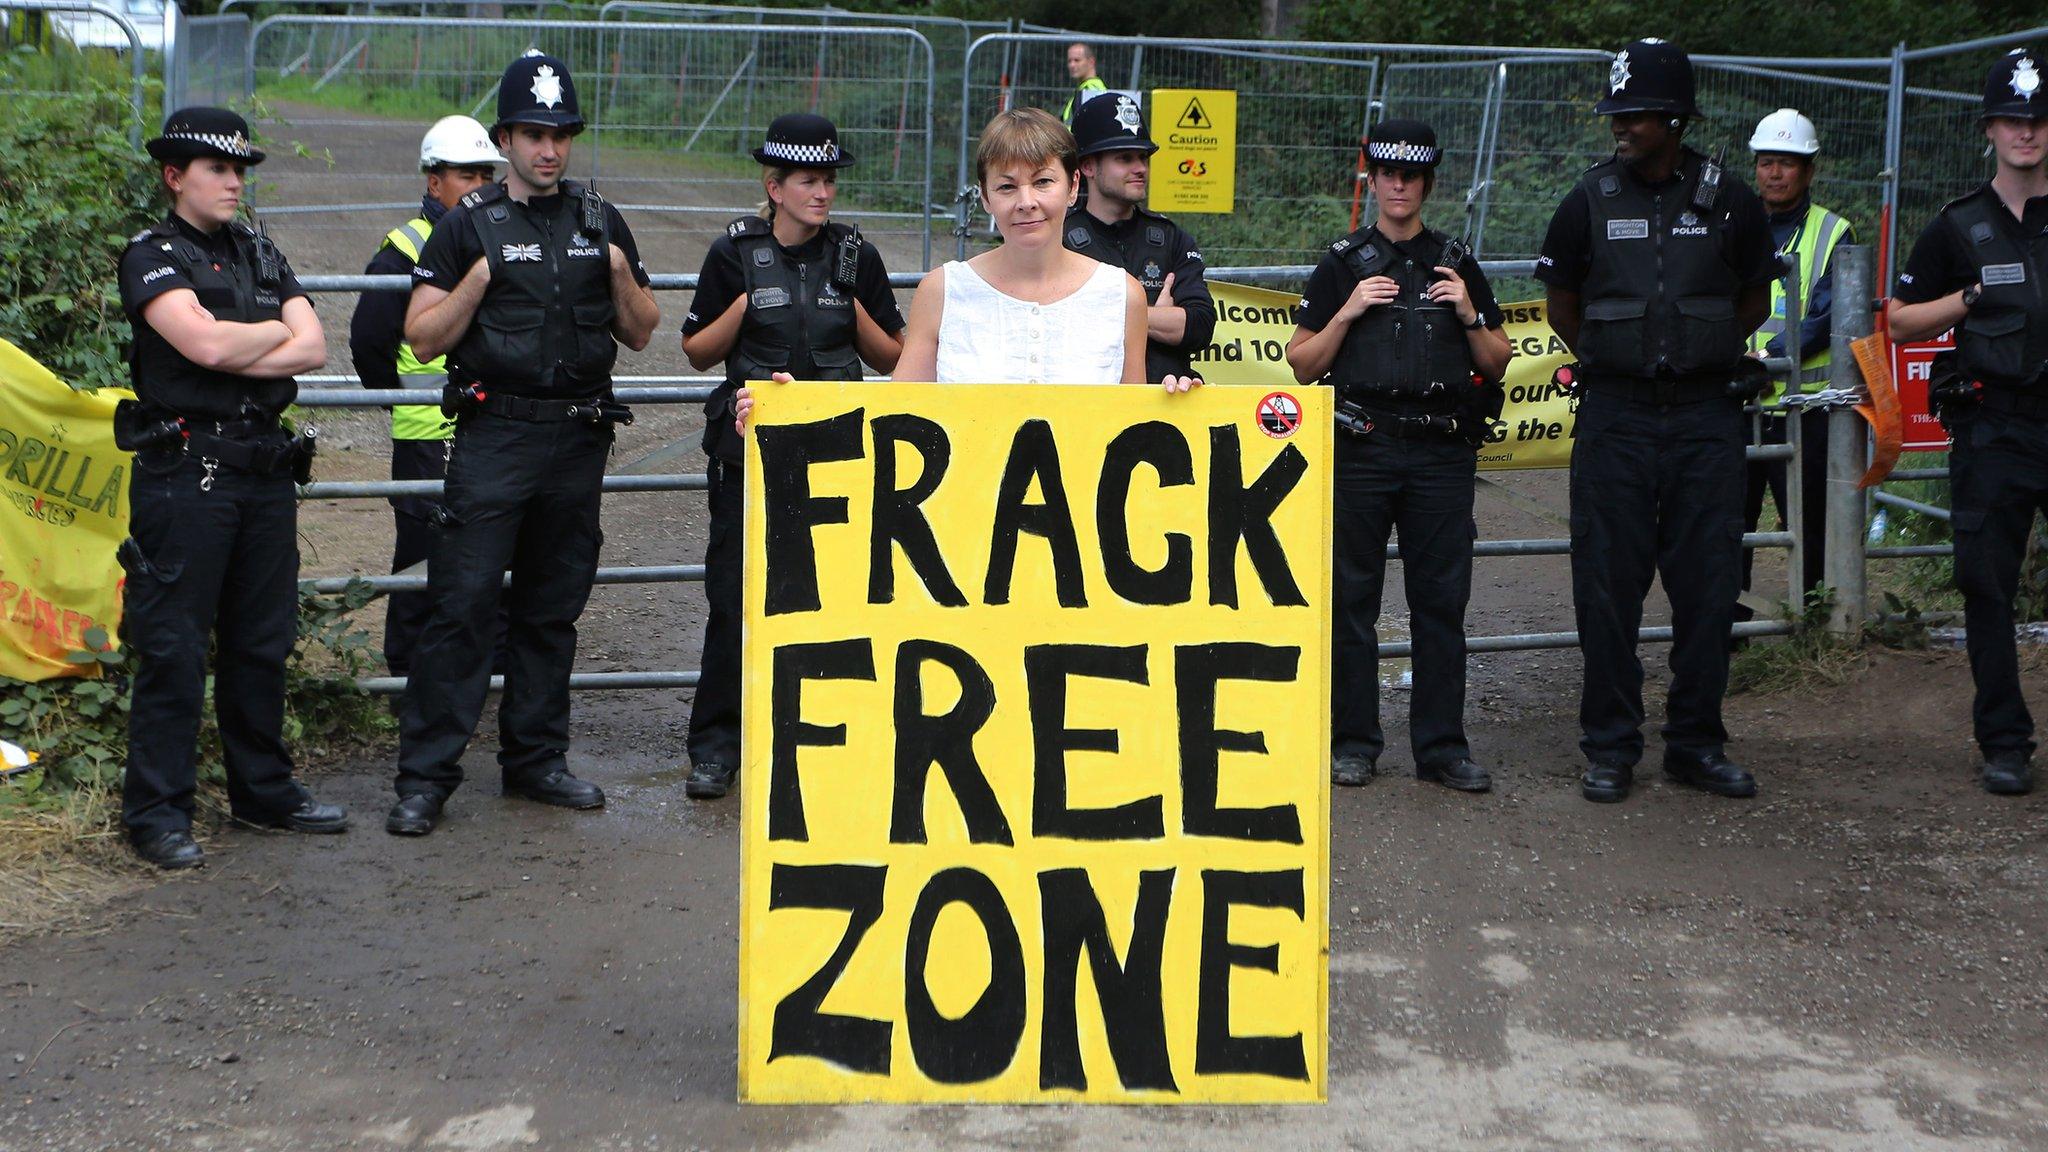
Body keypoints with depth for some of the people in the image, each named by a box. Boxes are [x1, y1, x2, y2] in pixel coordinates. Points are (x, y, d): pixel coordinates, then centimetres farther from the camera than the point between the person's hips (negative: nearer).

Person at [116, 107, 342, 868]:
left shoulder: (261, 255, 16)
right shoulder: (152, 257, -3)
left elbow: (313, 349, 3)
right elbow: (204, 342, -18)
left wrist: (233, 352, -10)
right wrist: (276, 330, -1)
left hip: (265, 468, 6)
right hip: (185, 470, -6)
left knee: (262, 641, 13)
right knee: (173, 647, -3)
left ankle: (263, 790, 24)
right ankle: (156, 811, 4)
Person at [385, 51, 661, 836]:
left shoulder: (601, 224, 12)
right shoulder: (468, 227, 2)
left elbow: (640, 334, 15)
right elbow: (423, 339, -1)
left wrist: (621, 276, -3)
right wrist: (478, 280, -14)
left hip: (580, 440, 4)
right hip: (495, 438, -4)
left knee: (553, 609, 10)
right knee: (461, 604, -8)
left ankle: (535, 758, 20)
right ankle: (425, 776, -4)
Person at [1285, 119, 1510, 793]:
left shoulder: (1456, 265, 14)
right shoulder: (1342, 266, 9)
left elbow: (1496, 365, 15)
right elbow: (1302, 366, 5)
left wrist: (1469, 314, -2)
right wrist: (1348, 313, -8)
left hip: (1443, 452, 1)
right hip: (1361, 448, -1)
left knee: (1441, 599, 1)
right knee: (1352, 598, 1)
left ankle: (1442, 745, 7)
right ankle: (1353, 741, 9)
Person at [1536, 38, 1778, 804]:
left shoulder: (1729, 201, 3)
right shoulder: (1590, 201, 2)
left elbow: (1753, 302, 16)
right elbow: (1561, 302, 14)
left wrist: (1700, 355, 13)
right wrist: (1608, 360, 11)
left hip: (1707, 417, 1)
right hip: (1616, 417, -1)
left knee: (1707, 584, 4)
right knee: (1608, 585, 1)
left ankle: (1697, 744, 16)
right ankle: (1610, 748, 11)